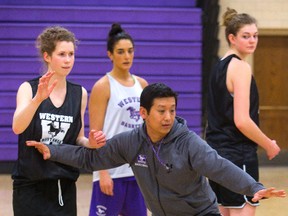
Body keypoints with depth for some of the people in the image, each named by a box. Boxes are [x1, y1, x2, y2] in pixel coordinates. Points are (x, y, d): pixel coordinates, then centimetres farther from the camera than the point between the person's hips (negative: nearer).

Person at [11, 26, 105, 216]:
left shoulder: (80, 93, 5)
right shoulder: (29, 88, -5)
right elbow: (17, 127, -23)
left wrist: (90, 143, -10)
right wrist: (38, 98, -38)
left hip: (65, 186, 3)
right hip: (30, 185, -3)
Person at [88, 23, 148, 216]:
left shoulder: (142, 84, 11)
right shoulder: (103, 86, -6)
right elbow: (95, 134, -9)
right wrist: (103, 172, -16)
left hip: (138, 170, 6)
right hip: (111, 172, -6)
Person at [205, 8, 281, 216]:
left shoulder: (220, 66, 13)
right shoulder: (240, 67, -13)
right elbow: (242, 121, -21)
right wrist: (269, 145, -9)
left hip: (217, 152, 9)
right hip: (238, 155, -9)